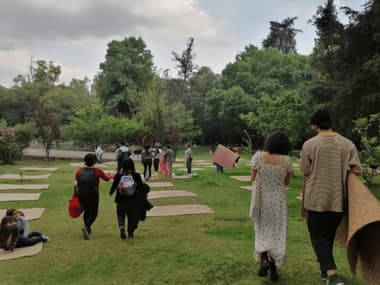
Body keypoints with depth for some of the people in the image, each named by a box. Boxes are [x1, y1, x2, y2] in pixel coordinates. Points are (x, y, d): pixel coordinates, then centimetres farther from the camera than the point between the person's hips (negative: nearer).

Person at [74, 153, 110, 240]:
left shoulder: (79, 171, 3)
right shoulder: (97, 171, -4)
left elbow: (75, 184, 5)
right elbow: (107, 179, 10)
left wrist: (76, 193, 18)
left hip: (81, 196, 4)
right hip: (93, 196, -4)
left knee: (86, 212, 21)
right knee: (93, 213, 5)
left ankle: (88, 229, 29)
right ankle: (86, 227, -19)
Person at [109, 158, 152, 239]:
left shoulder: (118, 175, -5)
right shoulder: (136, 175, -7)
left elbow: (114, 185, 1)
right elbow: (141, 186, -3)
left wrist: (111, 192, 21)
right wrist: (145, 193, 15)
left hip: (121, 199, 0)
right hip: (133, 199, 0)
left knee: (120, 214, 14)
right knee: (132, 216, 14)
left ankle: (121, 226, -12)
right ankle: (130, 232, 16)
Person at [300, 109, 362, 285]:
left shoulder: (309, 144, -10)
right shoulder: (347, 144, -5)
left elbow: (305, 172, -6)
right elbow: (357, 170, -6)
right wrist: (341, 172, 12)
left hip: (316, 198, -3)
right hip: (338, 198, 3)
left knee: (318, 236, 7)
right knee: (329, 234, 21)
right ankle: (324, 268, 35)